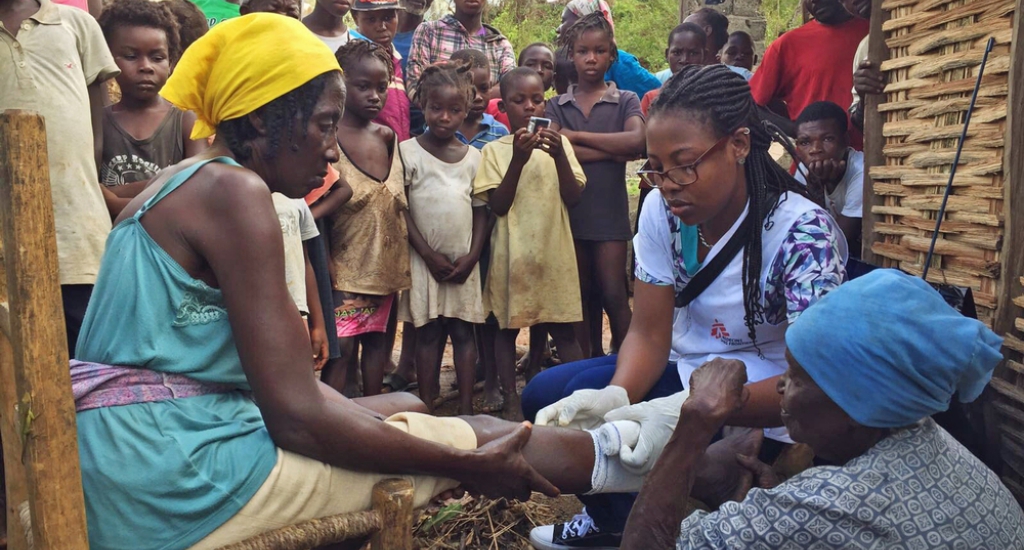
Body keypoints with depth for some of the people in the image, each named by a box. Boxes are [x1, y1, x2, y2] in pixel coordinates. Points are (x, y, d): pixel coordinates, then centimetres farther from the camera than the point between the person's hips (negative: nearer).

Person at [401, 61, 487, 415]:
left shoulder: (473, 156, 6)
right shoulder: (409, 152, -4)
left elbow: (480, 211, 6)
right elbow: (401, 209, -7)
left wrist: (472, 256, -6)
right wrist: (429, 254, -11)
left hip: (464, 262, 3)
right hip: (425, 259, -2)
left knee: (464, 331, 6)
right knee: (428, 333, 3)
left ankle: (466, 407, 13)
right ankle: (426, 407, 11)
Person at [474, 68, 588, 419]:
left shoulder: (558, 143, 4)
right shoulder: (495, 150, 0)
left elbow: (573, 197, -4)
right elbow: (498, 205, -8)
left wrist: (559, 156, -18)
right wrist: (518, 159, -18)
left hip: (554, 252, 0)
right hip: (512, 254, 0)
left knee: (563, 329, 6)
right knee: (506, 327, 8)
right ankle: (510, 399, 20)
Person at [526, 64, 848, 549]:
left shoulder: (802, 233, -25)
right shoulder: (663, 210, -10)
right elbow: (649, 333, -9)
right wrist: (615, 395, -31)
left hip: (762, 418, -6)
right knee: (547, 395, -7)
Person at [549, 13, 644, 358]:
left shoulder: (626, 101, 3)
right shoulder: (557, 105, 7)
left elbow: (636, 141, -17)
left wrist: (576, 136, -12)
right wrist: (612, 151, -14)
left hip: (609, 212, -2)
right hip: (569, 210, 2)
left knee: (613, 294, 0)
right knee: (581, 295, 10)